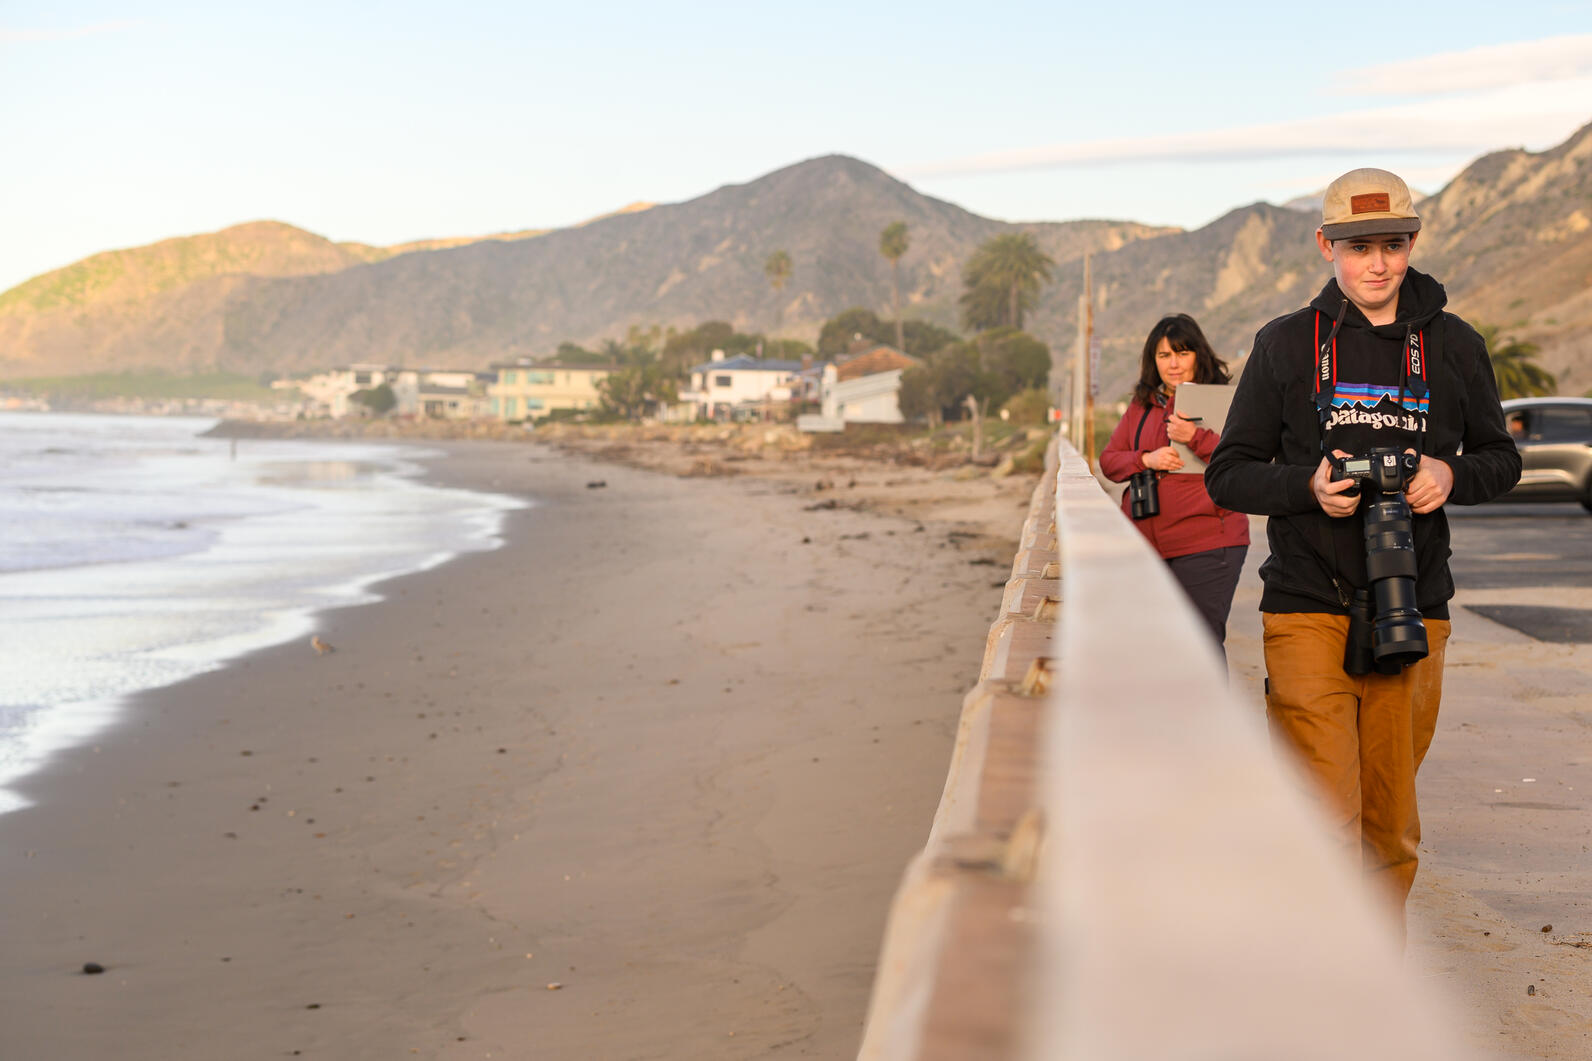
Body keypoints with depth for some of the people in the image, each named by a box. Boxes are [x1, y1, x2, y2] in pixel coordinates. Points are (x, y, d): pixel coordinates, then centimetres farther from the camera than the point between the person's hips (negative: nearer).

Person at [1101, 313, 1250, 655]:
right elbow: (1108, 460, 13)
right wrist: (1147, 460, -6)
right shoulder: (1141, 406, 16)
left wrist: (1195, 437, -23)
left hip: (1204, 547, -6)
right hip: (1145, 545, 6)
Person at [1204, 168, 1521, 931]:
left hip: (1413, 613, 2)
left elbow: (1501, 458, 18)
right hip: (1308, 611, -2)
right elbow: (1228, 475, 6)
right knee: (1324, 820, -11)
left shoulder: (1453, 346, 8)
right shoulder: (1286, 345, 3)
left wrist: (1451, 477, -5)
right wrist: (1308, 487, -14)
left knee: (1390, 825, 10)